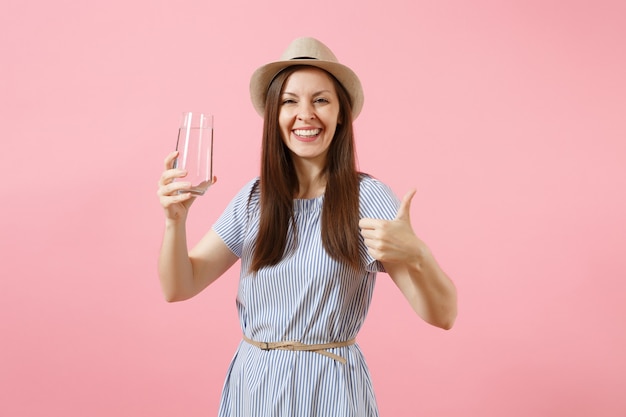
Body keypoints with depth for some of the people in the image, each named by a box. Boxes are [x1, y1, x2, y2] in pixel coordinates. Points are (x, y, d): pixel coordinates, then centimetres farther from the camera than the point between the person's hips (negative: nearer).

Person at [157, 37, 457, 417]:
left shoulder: (367, 197, -13)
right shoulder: (253, 199, 0)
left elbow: (442, 316, -16)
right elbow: (179, 287, -1)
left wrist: (416, 254, -37)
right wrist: (175, 219, -19)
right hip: (250, 385, 4)